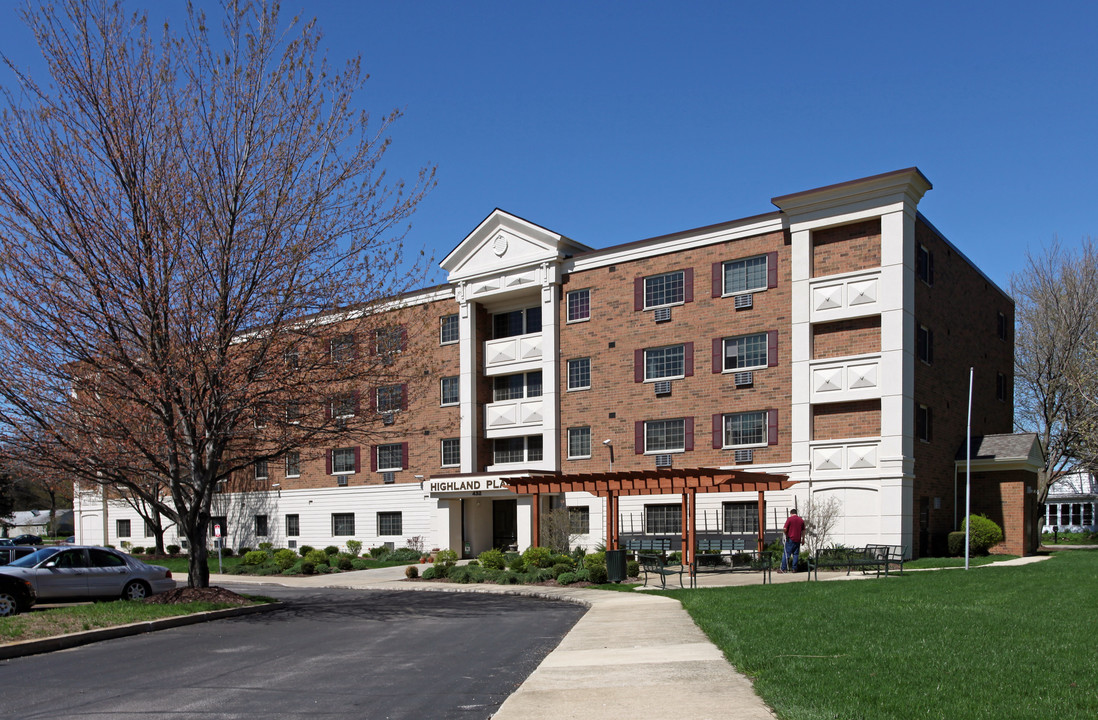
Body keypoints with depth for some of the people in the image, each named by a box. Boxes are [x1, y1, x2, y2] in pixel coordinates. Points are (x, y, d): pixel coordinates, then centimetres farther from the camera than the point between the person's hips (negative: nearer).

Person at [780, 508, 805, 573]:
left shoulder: (789, 519, -6)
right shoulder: (801, 520, 8)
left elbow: (785, 529, -12)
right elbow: (803, 531, 12)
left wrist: (786, 534, 7)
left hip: (790, 539, -4)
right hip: (798, 540, 4)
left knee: (786, 553, -1)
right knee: (796, 554, 9)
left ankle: (783, 569, -1)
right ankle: (794, 569, 7)